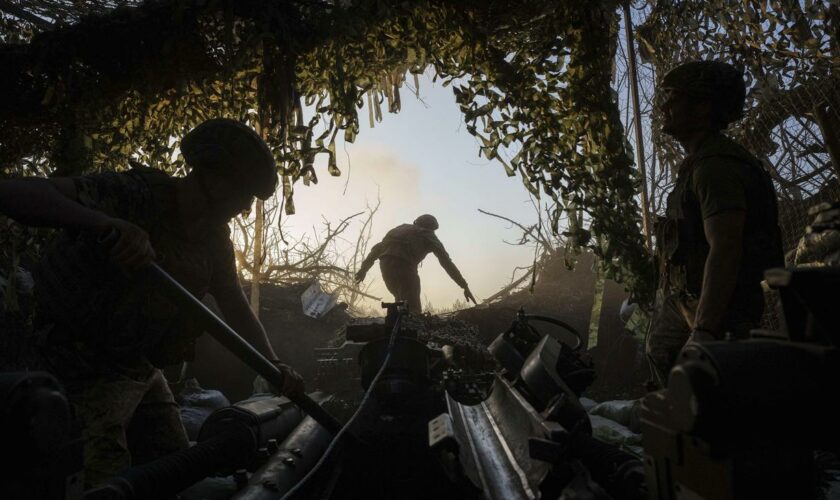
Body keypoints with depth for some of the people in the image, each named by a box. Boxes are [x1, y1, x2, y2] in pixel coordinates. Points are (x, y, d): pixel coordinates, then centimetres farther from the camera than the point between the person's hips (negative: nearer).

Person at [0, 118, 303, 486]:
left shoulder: (213, 234, -2)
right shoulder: (132, 196, -24)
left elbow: (235, 307, 5)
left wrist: (275, 367, -8)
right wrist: (106, 223, -49)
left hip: (143, 369, 7)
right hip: (88, 369, -7)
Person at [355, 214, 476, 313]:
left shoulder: (401, 228, 34)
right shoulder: (428, 236, 19)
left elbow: (378, 247, 27)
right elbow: (447, 262, 12)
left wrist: (364, 268, 28)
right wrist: (465, 286, 12)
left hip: (385, 264, 6)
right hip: (404, 265, -6)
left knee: (401, 301, 25)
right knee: (413, 310, -3)